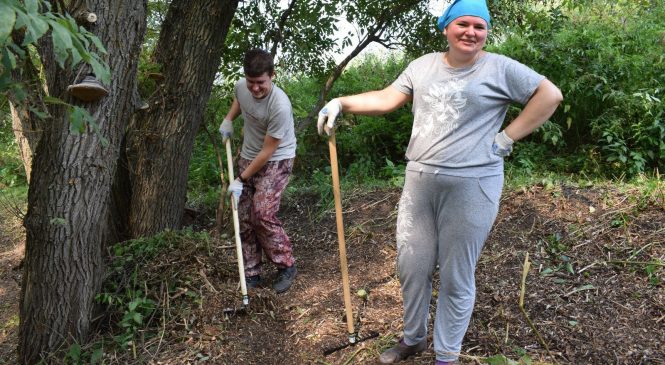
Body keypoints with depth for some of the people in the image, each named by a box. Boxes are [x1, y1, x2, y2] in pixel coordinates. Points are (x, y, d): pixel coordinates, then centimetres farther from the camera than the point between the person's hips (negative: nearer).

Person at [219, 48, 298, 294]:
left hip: (276, 161, -6)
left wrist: (241, 179, -17)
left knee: (263, 215, -17)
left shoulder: (280, 105, -30)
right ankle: (252, 274, 14)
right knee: (244, 218, 3)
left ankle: (286, 267, 3)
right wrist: (228, 120, 5)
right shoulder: (241, 87, -9)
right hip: (248, 158, 7)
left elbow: (268, 152, -23)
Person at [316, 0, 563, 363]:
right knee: (411, 266, 13)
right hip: (419, 182, 5)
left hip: (471, 187, -4)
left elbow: (550, 95, -2)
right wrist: (341, 102, -5)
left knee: (456, 278, 7)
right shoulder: (423, 65, 12)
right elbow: (387, 98, 8)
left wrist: (506, 138, -6)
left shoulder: (500, 68, -2)